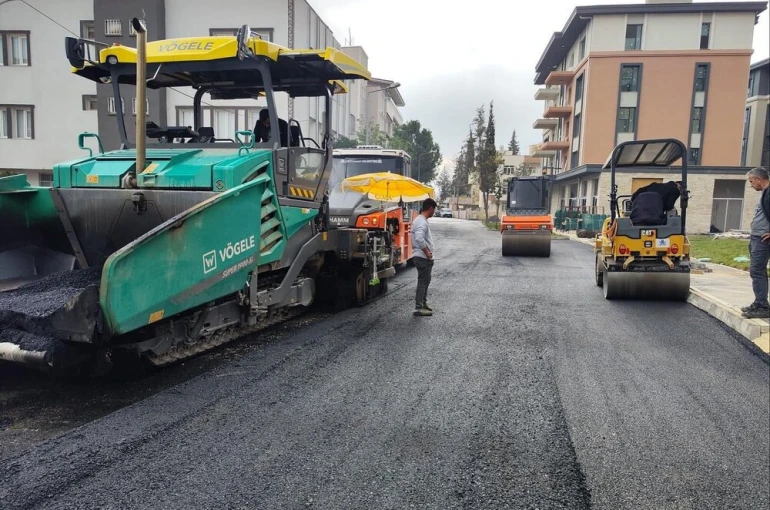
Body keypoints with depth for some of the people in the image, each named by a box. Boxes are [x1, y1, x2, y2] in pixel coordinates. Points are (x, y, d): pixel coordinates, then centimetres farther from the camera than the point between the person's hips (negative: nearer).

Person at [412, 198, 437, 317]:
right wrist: (427, 253, -23)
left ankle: (423, 304, 29)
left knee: (425, 281, 19)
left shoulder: (419, 220, 13)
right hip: (423, 257, -10)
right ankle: (418, 308, -1)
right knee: (423, 282, -5)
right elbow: (419, 238, -33)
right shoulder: (422, 222, -20)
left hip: (423, 257, 10)